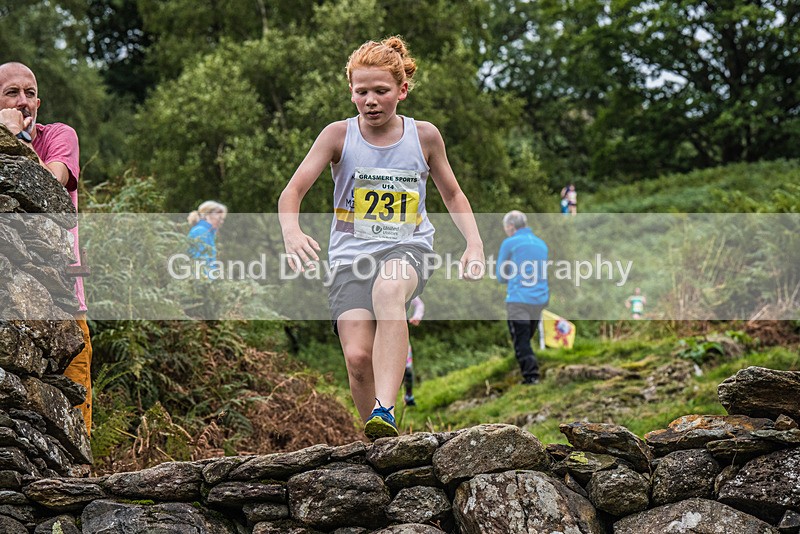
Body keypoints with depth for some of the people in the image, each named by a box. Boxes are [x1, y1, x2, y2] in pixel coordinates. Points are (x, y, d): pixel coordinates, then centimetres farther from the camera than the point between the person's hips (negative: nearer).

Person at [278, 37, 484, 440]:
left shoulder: (424, 136, 2)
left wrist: (474, 244, 1)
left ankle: (385, 410, -46)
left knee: (389, 291, -38)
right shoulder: (339, 135, -3)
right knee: (358, 357, -16)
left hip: (408, 247, -1)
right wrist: (292, 233, -31)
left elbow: (452, 195, 17)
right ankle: (378, 442, 10)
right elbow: (292, 191, -9)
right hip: (351, 254, 1)